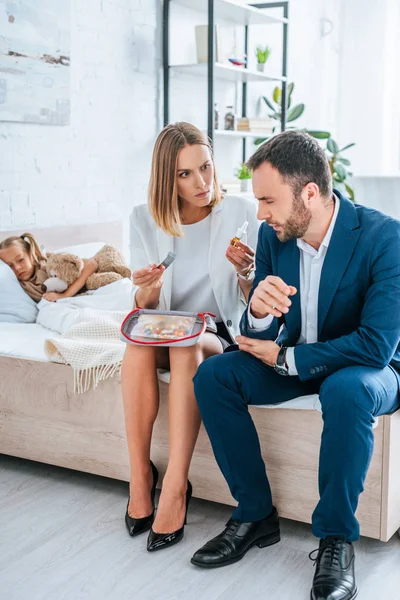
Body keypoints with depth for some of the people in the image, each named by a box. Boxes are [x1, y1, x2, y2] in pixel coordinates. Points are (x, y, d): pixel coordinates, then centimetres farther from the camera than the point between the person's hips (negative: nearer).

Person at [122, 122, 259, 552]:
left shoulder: (241, 214, -7)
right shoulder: (145, 219, 0)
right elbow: (145, 309, 1)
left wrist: (246, 273, -25)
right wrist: (146, 289, -22)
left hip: (221, 335, -2)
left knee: (187, 344, -34)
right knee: (139, 342, -31)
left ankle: (175, 488, -33)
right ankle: (139, 476, -21)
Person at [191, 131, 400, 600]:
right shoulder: (273, 235, -8)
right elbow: (259, 335, -5)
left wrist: (285, 358, -19)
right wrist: (259, 311, -31)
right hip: (291, 360, 5)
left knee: (346, 390, -38)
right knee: (212, 376, -15)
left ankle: (336, 537, -17)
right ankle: (256, 514, -4)